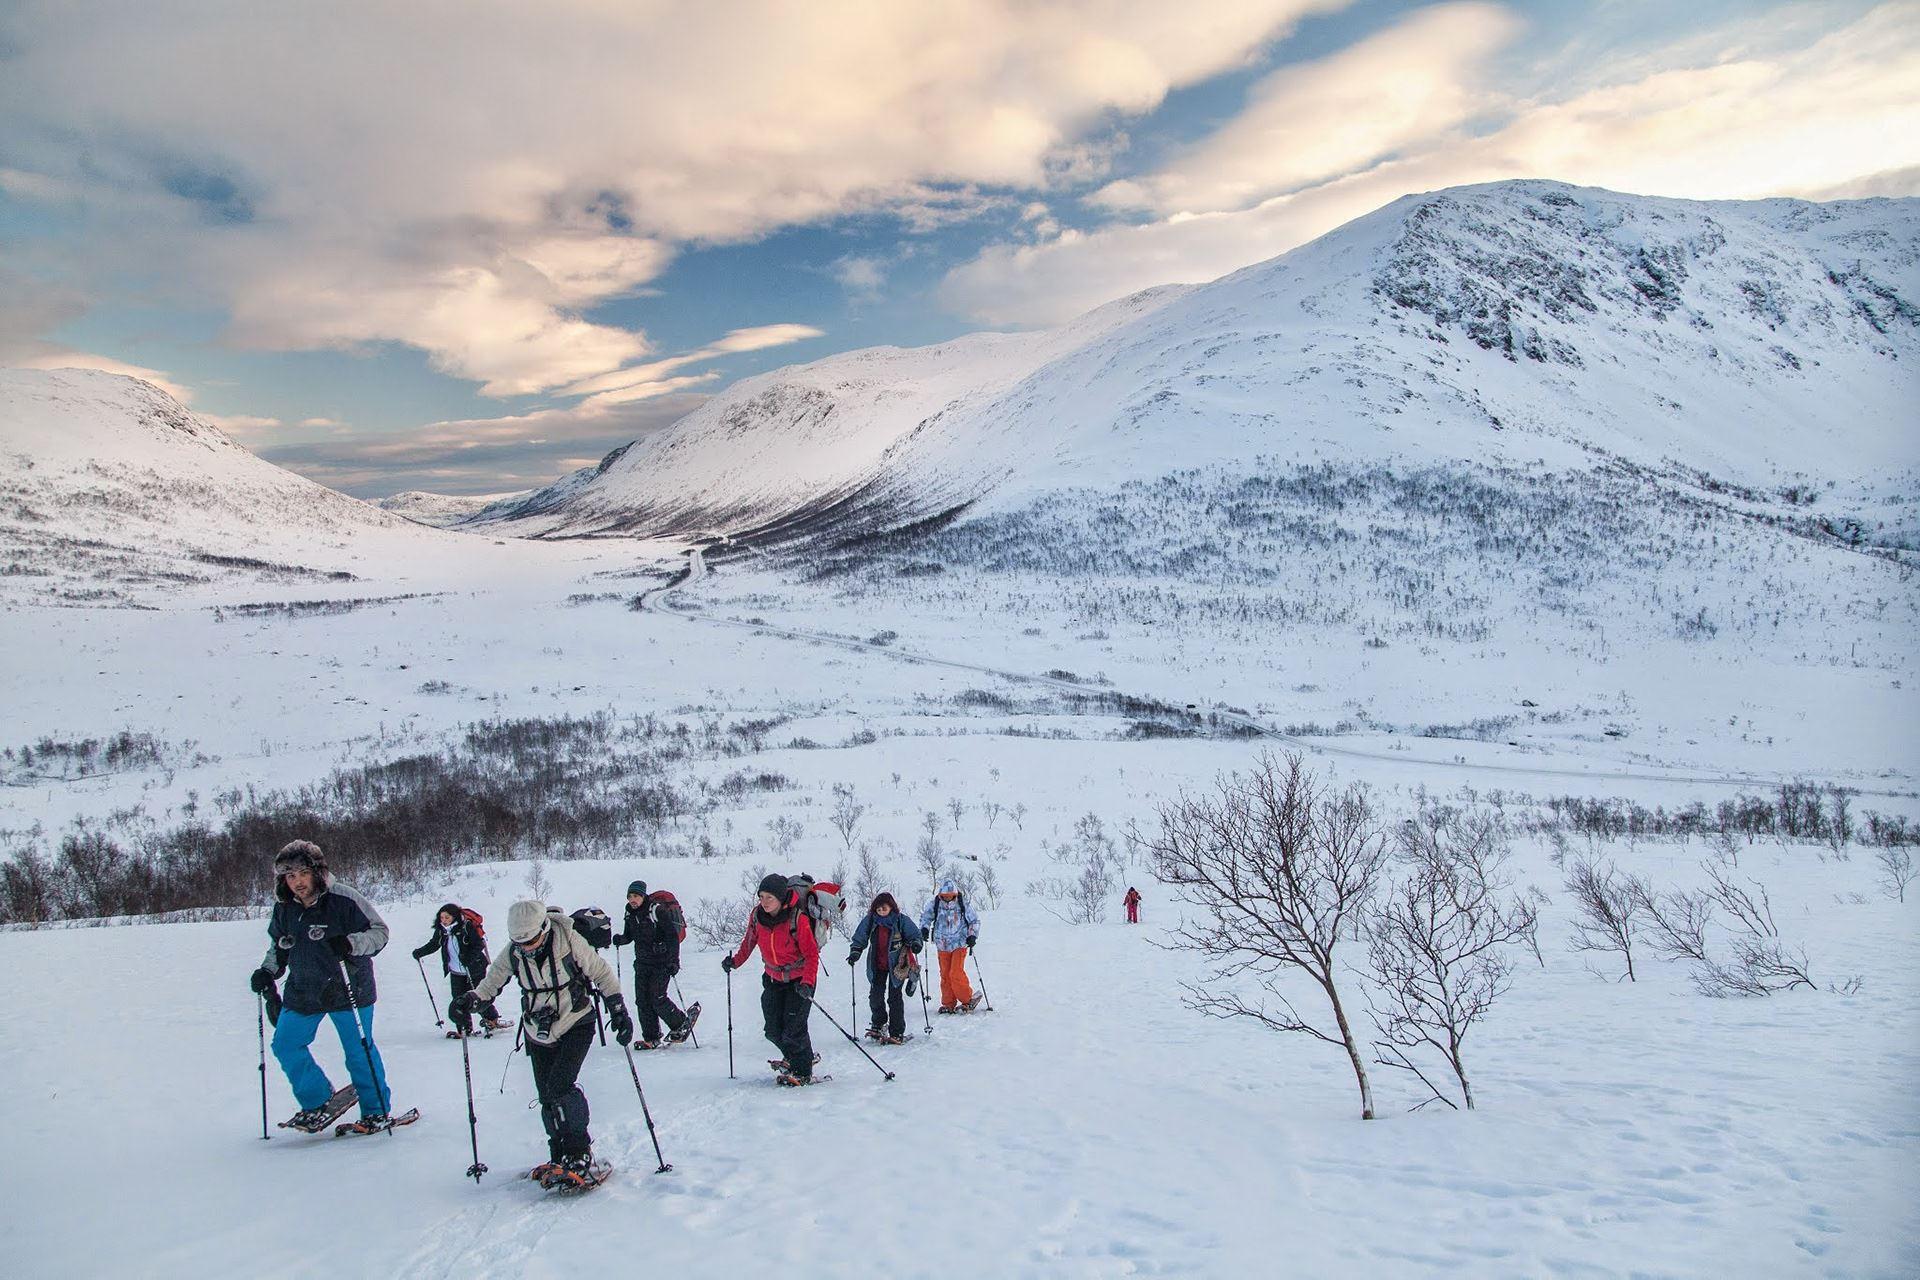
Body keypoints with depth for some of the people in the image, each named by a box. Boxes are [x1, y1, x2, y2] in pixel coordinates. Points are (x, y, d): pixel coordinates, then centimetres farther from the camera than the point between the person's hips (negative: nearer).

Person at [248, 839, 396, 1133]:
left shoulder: (344, 899, -18)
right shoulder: (283, 909, 0)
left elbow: (379, 931, -14)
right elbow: (278, 945, 17)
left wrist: (350, 943, -31)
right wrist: (268, 971, 2)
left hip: (348, 989, -6)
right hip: (303, 991, 6)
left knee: (359, 1051, 0)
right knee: (285, 1045, 5)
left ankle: (377, 1111, 17)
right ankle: (318, 1102, 21)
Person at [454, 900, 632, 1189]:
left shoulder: (569, 941, -18)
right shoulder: (513, 953, -8)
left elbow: (602, 973, -8)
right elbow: (493, 979, 9)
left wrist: (618, 1009, -11)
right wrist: (473, 997, -11)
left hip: (575, 1026, -5)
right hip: (538, 1034, 5)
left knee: (560, 1087, -20)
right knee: (546, 1097, 3)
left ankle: (580, 1155, -12)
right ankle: (560, 1157, 17)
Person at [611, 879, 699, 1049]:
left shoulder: (657, 910, -16)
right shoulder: (631, 914, 5)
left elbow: (673, 936, -16)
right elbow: (629, 936, 18)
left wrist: (674, 961, -21)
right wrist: (620, 939, -6)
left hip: (661, 962, -7)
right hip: (642, 963, 7)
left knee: (657, 998, -12)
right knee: (642, 1000, 2)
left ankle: (681, 1025, 9)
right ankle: (651, 1039, 10)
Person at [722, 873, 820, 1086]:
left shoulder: (797, 919, -24)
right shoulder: (757, 915, -9)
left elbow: (811, 953, -18)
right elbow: (750, 941, 12)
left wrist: (807, 983, -27)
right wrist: (736, 961, 1)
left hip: (799, 979, -5)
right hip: (773, 979, 5)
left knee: (793, 1028, -11)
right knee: (773, 1029, 6)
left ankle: (803, 1073, 7)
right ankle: (793, 1058, 32)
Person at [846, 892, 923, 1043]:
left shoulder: (901, 920, -9)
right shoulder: (870, 920, -3)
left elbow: (915, 934, -3)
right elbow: (860, 938, 3)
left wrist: (915, 944, -24)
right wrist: (855, 951, -11)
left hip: (897, 964, -3)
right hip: (877, 966, 3)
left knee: (895, 998, -2)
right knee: (875, 996, 3)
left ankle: (897, 1033, 5)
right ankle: (879, 1025, 25)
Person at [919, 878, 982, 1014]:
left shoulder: (962, 904, -7)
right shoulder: (935, 904, -4)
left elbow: (975, 921, 5)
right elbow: (925, 916, 14)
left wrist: (972, 935, -7)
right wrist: (924, 928, -4)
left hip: (960, 943, -3)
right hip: (942, 945, 3)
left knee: (956, 973, -13)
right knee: (945, 975, 5)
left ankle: (967, 1000, 3)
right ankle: (948, 1004, 16)